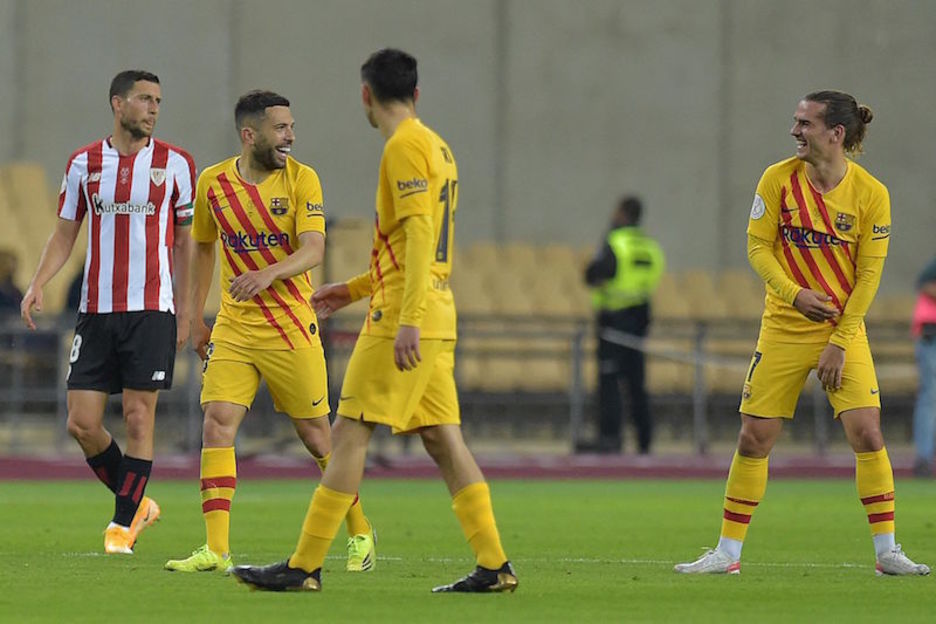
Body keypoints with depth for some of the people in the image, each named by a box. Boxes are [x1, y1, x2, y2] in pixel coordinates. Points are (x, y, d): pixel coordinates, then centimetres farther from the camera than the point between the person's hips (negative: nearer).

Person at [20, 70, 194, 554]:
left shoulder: (175, 164, 3)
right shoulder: (84, 163, 8)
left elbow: (186, 242, 7)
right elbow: (64, 235, 14)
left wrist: (185, 312, 3)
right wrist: (37, 285, -2)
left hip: (152, 309, -2)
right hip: (96, 310, 2)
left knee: (138, 417, -5)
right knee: (82, 424, -3)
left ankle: (124, 522, 6)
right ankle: (136, 502, 17)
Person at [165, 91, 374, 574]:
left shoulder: (302, 179, -6)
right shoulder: (213, 183, 2)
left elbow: (313, 249, -17)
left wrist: (269, 273, -35)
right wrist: (196, 316, 17)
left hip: (291, 325, -2)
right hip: (233, 325, 2)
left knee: (316, 434, 4)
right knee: (217, 425, -11)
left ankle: (360, 534, 23)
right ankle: (216, 549, -12)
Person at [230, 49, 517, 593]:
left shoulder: (406, 147, -11)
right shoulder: (436, 147, 17)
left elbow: (420, 237, -20)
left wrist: (408, 319, -26)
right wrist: (355, 289, 29)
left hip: (404, 320, -9)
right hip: (437, 321, 9)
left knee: (350, 433, -7)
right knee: (444, 441, 8)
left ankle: (304, 567, -7)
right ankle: (494, 565, 4)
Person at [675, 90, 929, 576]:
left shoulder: (871, 194, -9)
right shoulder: (778, 179, -5)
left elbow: (868, 274, -6)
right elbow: (758, 246, -1)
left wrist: (840, 341, -11)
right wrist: (795, 294, -18)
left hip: (843, 328, -1)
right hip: (784, 329, 1)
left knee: (866, 432, -11)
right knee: (755, 436, 0)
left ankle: (886, 551, -1)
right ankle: (727, 552, 9)